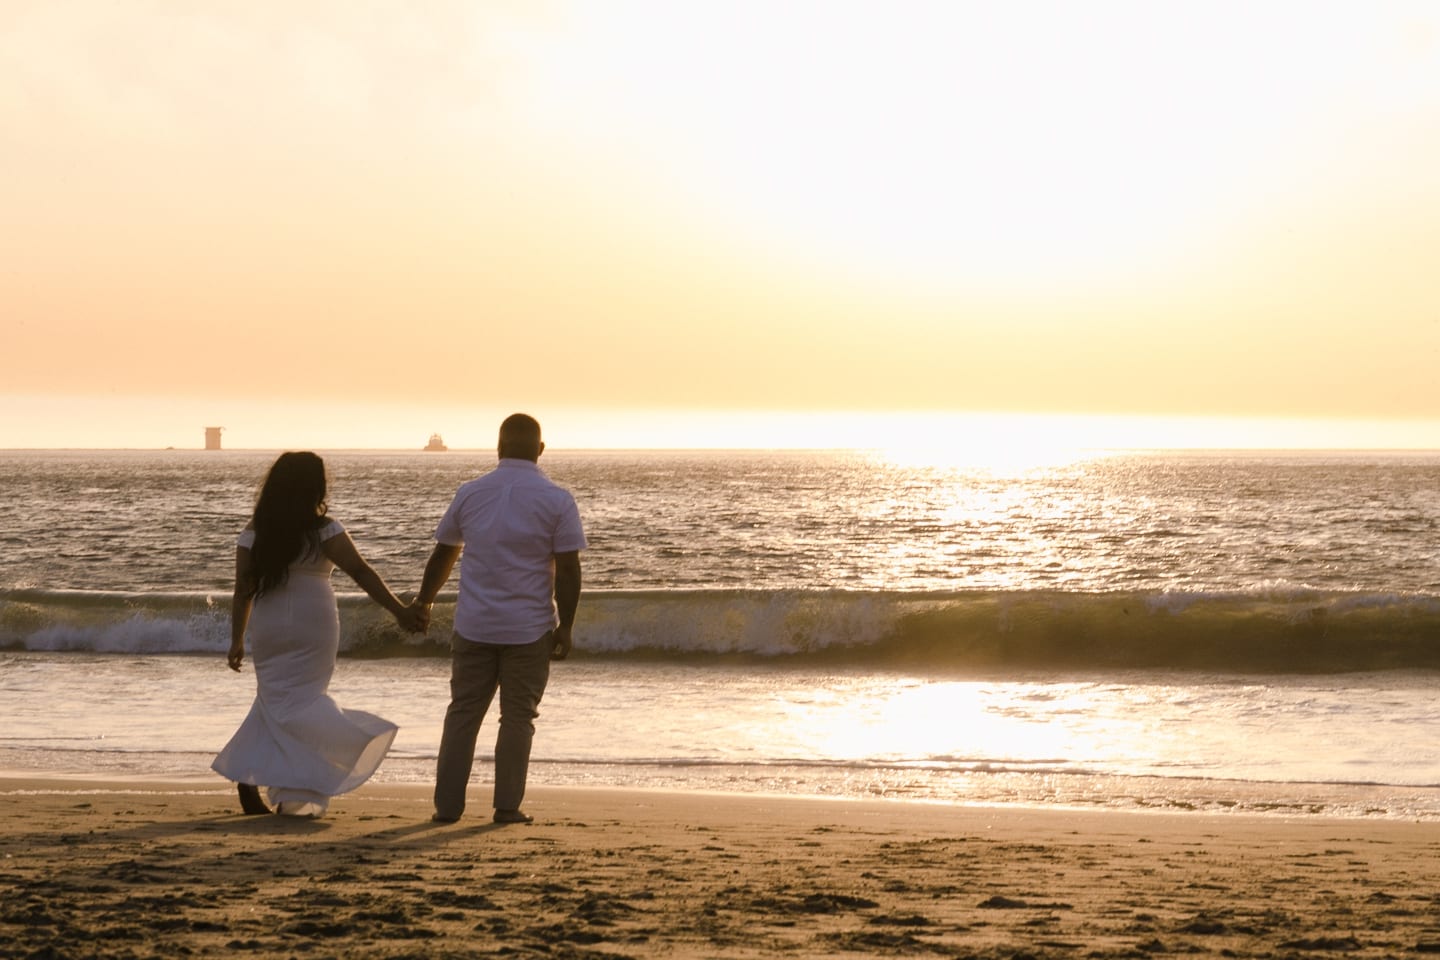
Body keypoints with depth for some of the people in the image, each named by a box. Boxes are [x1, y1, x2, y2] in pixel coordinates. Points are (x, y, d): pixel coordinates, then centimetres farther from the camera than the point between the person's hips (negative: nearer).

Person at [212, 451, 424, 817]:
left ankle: (250, 777, 4)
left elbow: (242, 590, 3)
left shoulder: (253, 532, 3)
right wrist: (399, 610, -18)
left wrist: (237, 640, 9)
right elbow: (361, 572, -16)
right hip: (312, 626, -3)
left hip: (267, 627, 3)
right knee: (300, 702, 1)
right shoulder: (323, 531, -8)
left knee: (275, 700, 14)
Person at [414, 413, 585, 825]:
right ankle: (508, 806, 4)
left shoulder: (470, 493, 3)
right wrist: (565, 627, -2)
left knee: (463, 713, 9)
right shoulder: (557, 500, -5)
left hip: (474, 626, 2)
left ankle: (447, 805, 7)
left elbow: (443, 554, 13)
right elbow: (568, 569, -8)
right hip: (530, 628, -2)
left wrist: (422, 603, 26)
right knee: (517, 717, 6)